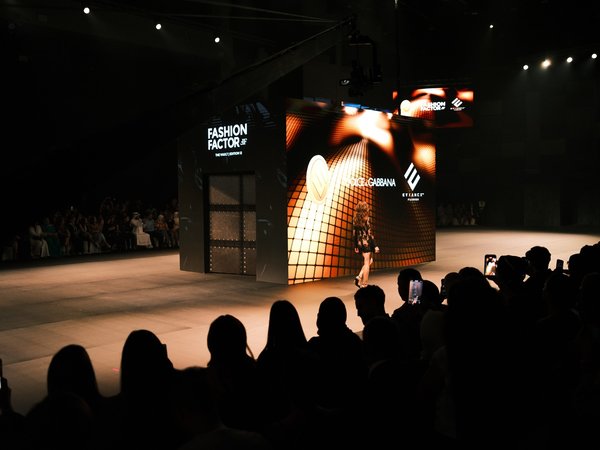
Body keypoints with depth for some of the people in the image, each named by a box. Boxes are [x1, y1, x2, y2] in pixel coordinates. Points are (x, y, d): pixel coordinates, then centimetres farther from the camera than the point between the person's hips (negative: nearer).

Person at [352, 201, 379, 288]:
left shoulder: (355, 220, 5)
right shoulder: (366, 220, -14)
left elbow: (354, 234, 9)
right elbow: (370, 234, -15)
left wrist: (356, 246, 16)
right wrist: (375, 246, -11)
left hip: (360, 243, 7)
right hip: (367, 242, -7)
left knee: (369, 261, 21)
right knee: (367, 263, 3)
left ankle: (359, 277, 8)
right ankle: (363, 284, 6)